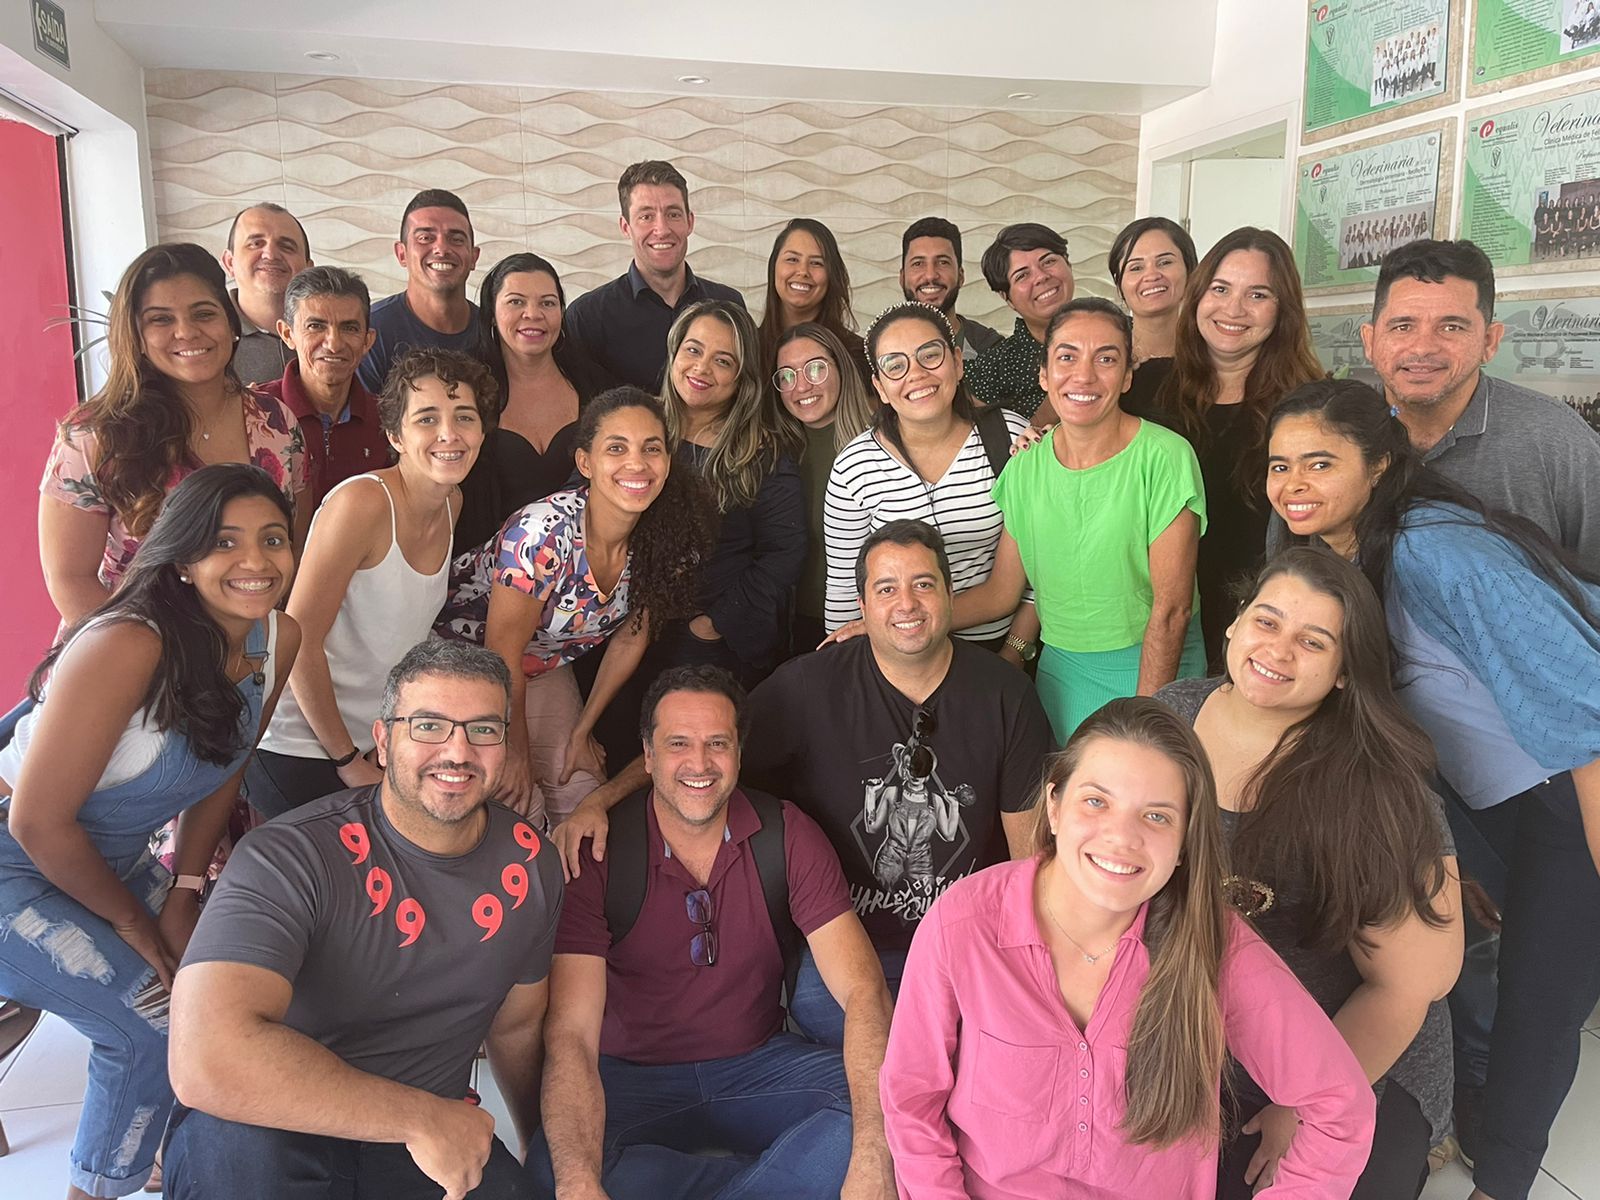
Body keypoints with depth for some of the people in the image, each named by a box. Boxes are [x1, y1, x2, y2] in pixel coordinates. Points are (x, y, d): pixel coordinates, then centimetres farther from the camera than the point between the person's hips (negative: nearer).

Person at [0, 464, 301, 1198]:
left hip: (111, 861, 7)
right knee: (160, 1024, -12)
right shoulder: (127, 646, -32)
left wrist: (183, 895, 1)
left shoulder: (278, 639, -10)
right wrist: (133, 922, -12)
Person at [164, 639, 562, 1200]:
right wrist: (423, 1118, -30)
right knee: (236, 1137, -34)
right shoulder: (291, 859, -21)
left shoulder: (530, 863, -3)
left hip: (441, 1139, 5)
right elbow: (206, 1061, -36)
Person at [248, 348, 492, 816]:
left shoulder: (452, 503, 0)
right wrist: (349, 762, -13)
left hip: (376, 741, 7)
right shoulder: (362, 503, -22)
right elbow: (300, 642, -20)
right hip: (300, 750, -6)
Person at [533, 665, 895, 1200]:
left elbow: (863, 991, -17)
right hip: (632, 1078, -1)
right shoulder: (596, 854, -14)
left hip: (758, 1065, 2)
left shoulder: (787, 835, -9)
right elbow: (570, 1036, -22)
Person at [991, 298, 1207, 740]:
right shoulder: (1024, 465, -2)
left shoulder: (1164, 458, -16)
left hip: (1153, 668, -4)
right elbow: (1008, 588, 8)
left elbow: (1172, 607, -17)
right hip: (1059, 668, 4)